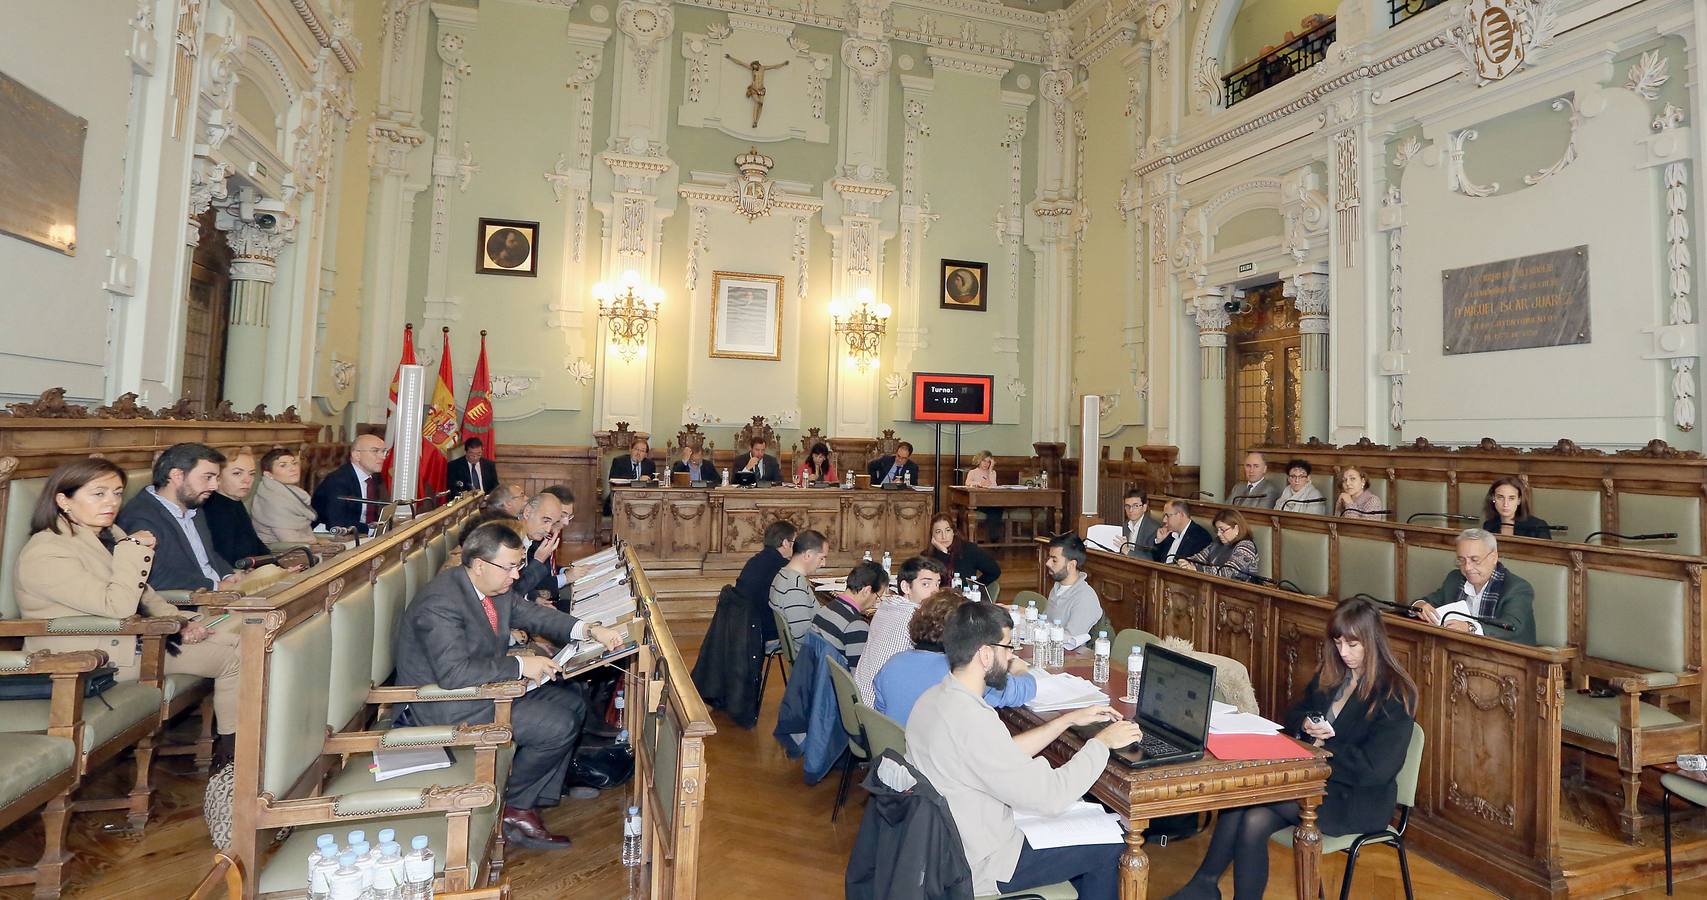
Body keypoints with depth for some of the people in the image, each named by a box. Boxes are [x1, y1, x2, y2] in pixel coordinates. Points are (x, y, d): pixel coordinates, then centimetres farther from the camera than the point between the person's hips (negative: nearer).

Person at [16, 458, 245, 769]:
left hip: (128, 634, 9)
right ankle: (229, 752, 3)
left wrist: (177, 622, 0)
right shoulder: (46, 553, -19)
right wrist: (134, 550, -21)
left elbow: (143, 593, 16)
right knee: (233, 657, -13)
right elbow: (118, 606, -28)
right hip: (100, 656, -9)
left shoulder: (111, 534, 8)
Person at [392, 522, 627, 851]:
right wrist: (521, 666, -26)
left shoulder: (496, 587, 0)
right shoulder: (440, 603, -27)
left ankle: (539, 796, 12)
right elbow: (453, 673, -34)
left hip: (487, 686, 10)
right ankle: (512, 807, 6)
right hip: (446, 708, -10)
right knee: (560, 726, -17)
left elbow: (533, 614, 8)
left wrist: (589, 630, -8)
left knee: (572, 699, 6)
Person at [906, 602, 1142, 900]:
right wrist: (1102, 741, -13)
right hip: (979, 867, -8)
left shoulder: (934, 698, -3)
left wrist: (1068, 719, 6)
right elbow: (1051, 797, -26)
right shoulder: (972, 721, -32)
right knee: (1111, 846, 7)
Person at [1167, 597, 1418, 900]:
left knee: (1246, 798, -25)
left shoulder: (1395, 694, -11)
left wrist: (1322, 747, -11)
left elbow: (1377, 768, -17)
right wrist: (1305, 725, -4)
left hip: (1357, 800, -6)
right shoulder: (1329, 674, 9)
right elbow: (1293, 716, 18)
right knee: (1254, 820, -24)